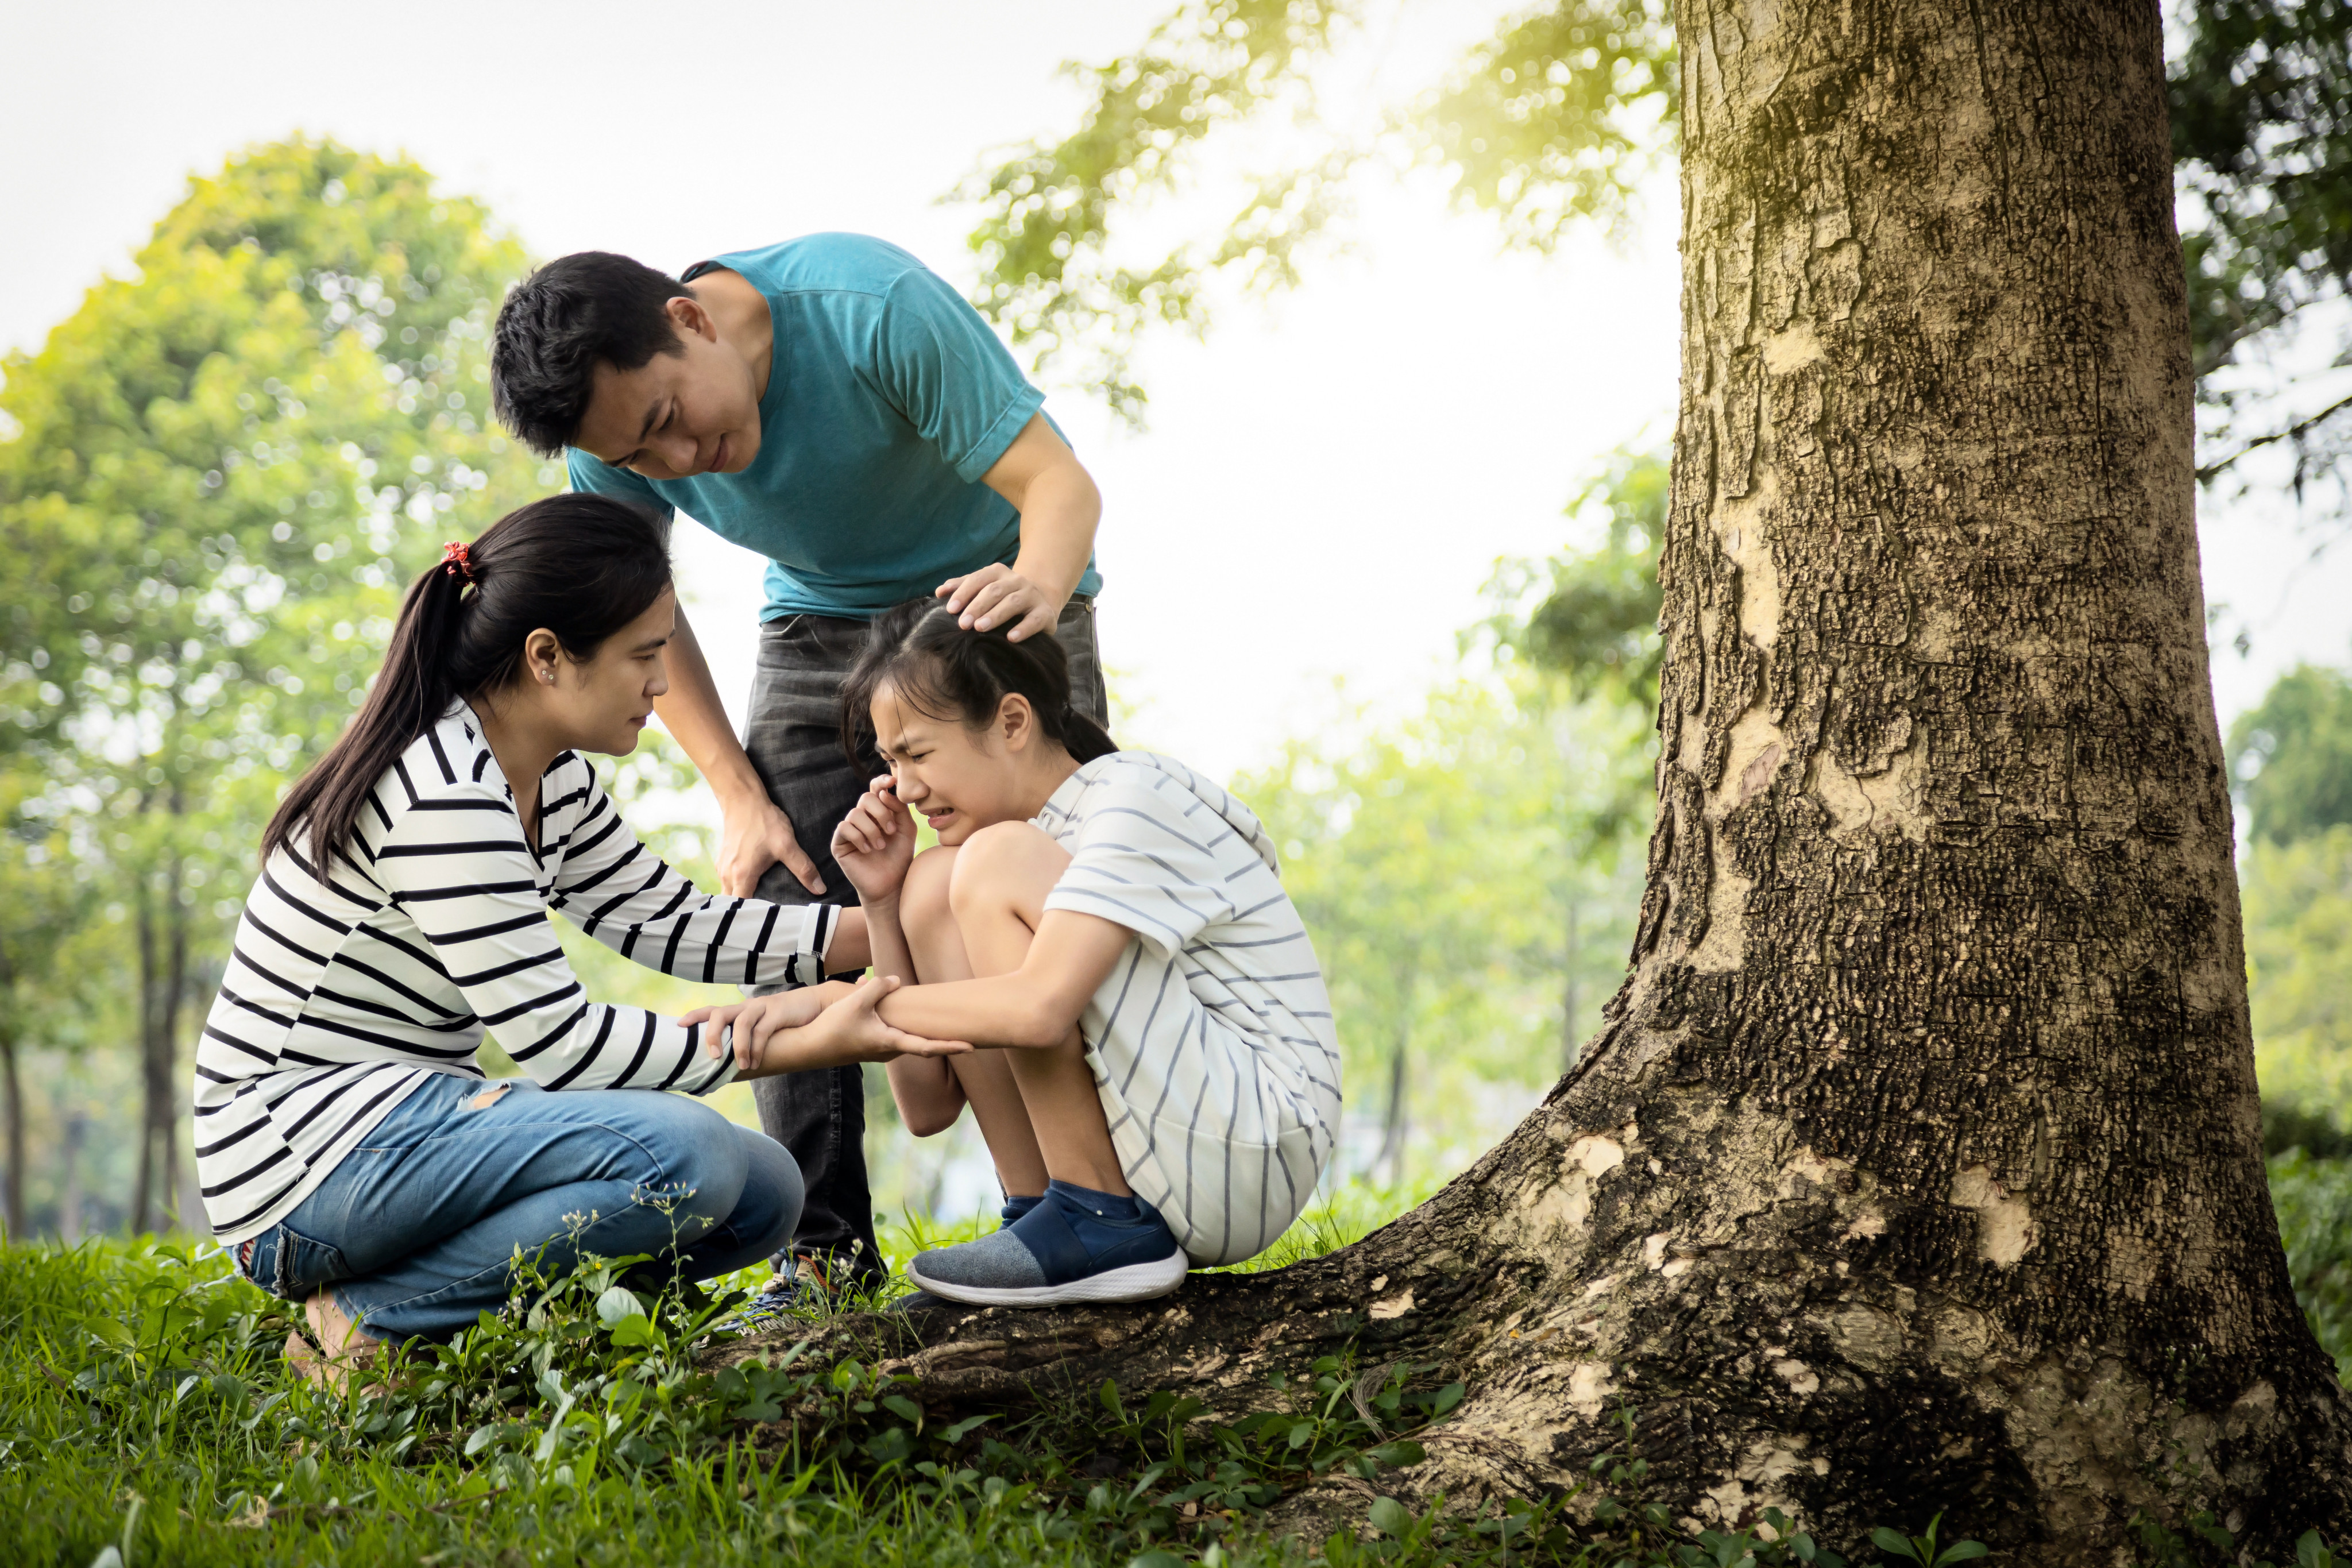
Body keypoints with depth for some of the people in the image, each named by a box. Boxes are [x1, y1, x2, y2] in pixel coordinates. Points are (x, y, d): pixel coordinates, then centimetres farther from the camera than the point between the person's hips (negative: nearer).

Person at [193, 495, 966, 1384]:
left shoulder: (548, 778, 9)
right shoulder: (442, 793, -22)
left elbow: (669, 923, 12)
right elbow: (555, 1042, -23)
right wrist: (793, 1043, -20)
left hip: (410, 1124, 10)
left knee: (764, 1193, 3)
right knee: (684, 1155, -28)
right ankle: (374, 1316, -14)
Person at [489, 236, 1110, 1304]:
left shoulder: (872, 308, -34)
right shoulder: (618, 439, -19)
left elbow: (1057, 480, -32)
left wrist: (1037, 583, -55)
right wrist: (737, 794, -12)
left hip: (995, 593, -3)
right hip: (822, 621, 4)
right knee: (788, 907, -10)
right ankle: (827, 1250, -5)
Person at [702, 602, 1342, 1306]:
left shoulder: (1138, 797, -10)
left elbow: (1040, 1009, -29)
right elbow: (929, 1108, 9)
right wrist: (881, 906, 2)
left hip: (1260, 1154, -8)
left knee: (1000, 862, -17)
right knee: (930, 884, 2)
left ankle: (1104, 1226, -16)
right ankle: (1041, 1214, -2)